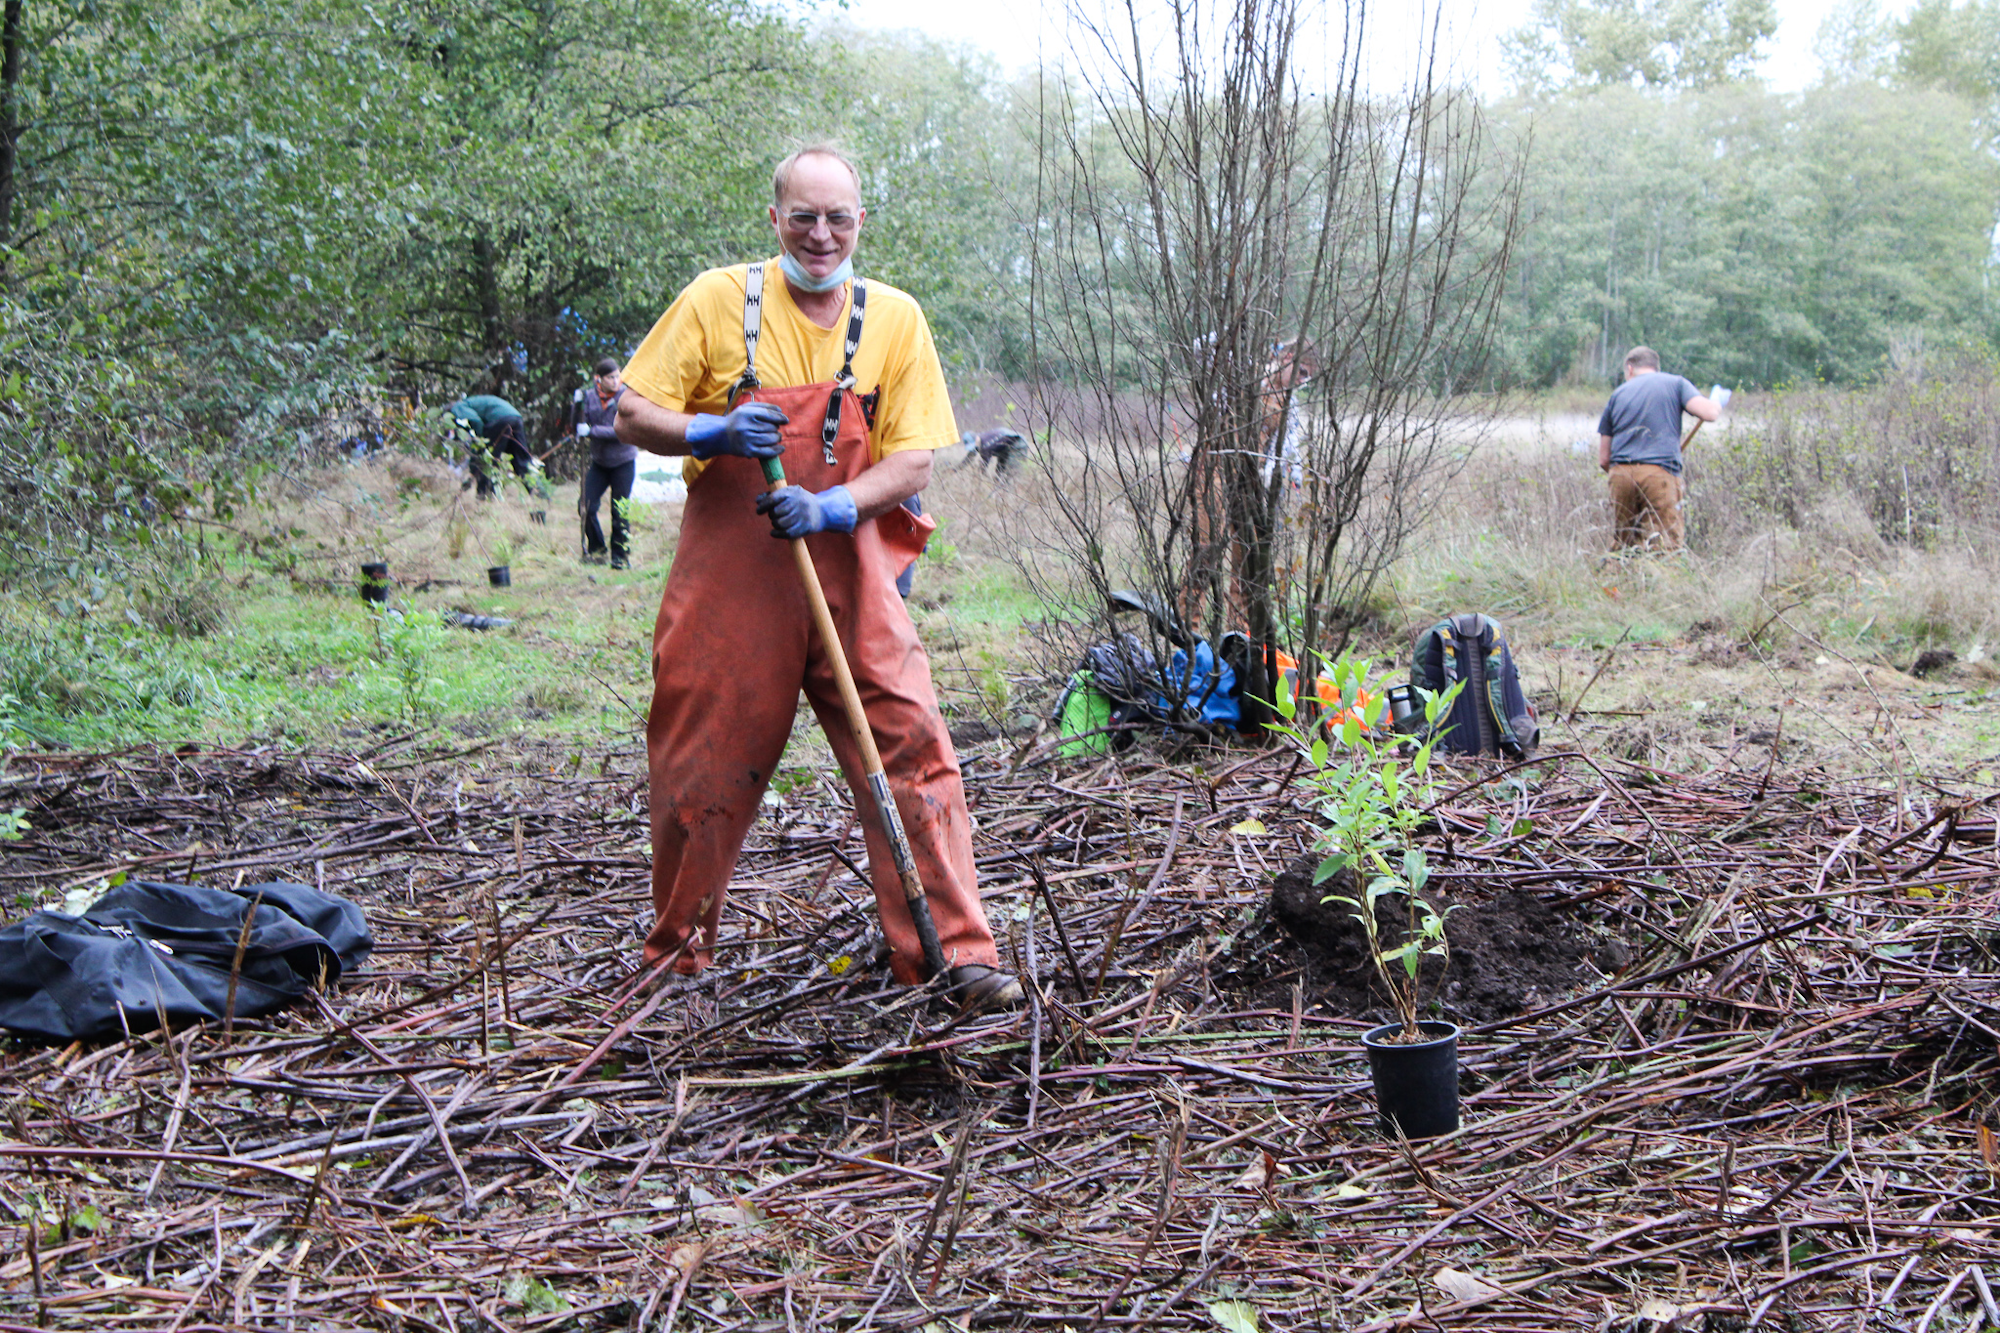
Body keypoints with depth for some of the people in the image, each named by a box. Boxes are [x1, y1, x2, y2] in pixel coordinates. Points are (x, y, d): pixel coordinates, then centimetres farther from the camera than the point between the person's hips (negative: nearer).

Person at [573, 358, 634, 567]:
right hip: (599, 461, 4)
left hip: (623, 461, -4)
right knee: (586, 506, -4)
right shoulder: (589, 397, 0)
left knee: (620, 511, -1)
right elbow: (580, 428, -1)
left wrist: (592, 431, -24)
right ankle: (596, 550, 14)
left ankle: (620, 556, 12)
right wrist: (577, 406, -16)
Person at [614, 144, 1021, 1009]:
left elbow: (913, 462, 0)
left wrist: (830, 507, -18)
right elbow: (633, 415, 3)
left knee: (913, 756, -7)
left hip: (849, 578, 1)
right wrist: (713, 433, -17)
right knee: (702, 770, 6)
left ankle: (954, 953, -2)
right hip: (728, 580, -1)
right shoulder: (718, 299, 2)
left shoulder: (894, 320, 5)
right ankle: (676, 951, 25)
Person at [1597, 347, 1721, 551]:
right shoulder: (1675, 383, 13)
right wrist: (1716, 406, 19)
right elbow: (1708, 413, -4)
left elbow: (1603, 459, 16)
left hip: (1620, 474, 3)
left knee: (1621, 548, 9)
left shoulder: (1618, 394, 20)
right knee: (1664, 549, -7)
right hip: (1660, 472, -3)